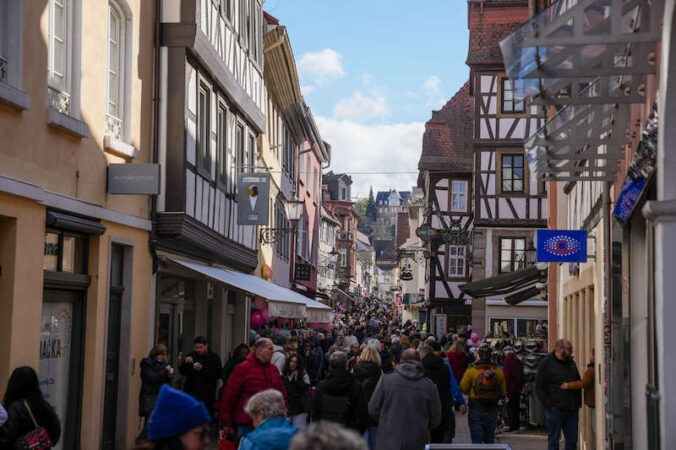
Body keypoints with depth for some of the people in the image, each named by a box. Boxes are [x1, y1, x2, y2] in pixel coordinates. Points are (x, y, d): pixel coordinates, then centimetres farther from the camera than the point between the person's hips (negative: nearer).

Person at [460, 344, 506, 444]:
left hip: (476, 410, -3)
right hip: (492, 411, 3)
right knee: (489, 440, 16)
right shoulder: (498, 371, -3)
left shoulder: (471, 370, -10)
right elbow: (503, 392, 4)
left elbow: (463, 388, -5)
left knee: (476, 440, 1)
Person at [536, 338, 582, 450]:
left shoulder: (571, 362, 15)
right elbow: (539, 387, -7)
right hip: (556, 409, -6)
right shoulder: (546, 363, -5)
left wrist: (578, 402, 13)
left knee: (572, 440, 7)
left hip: (572, 410, 6)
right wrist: (550, 406, -13)